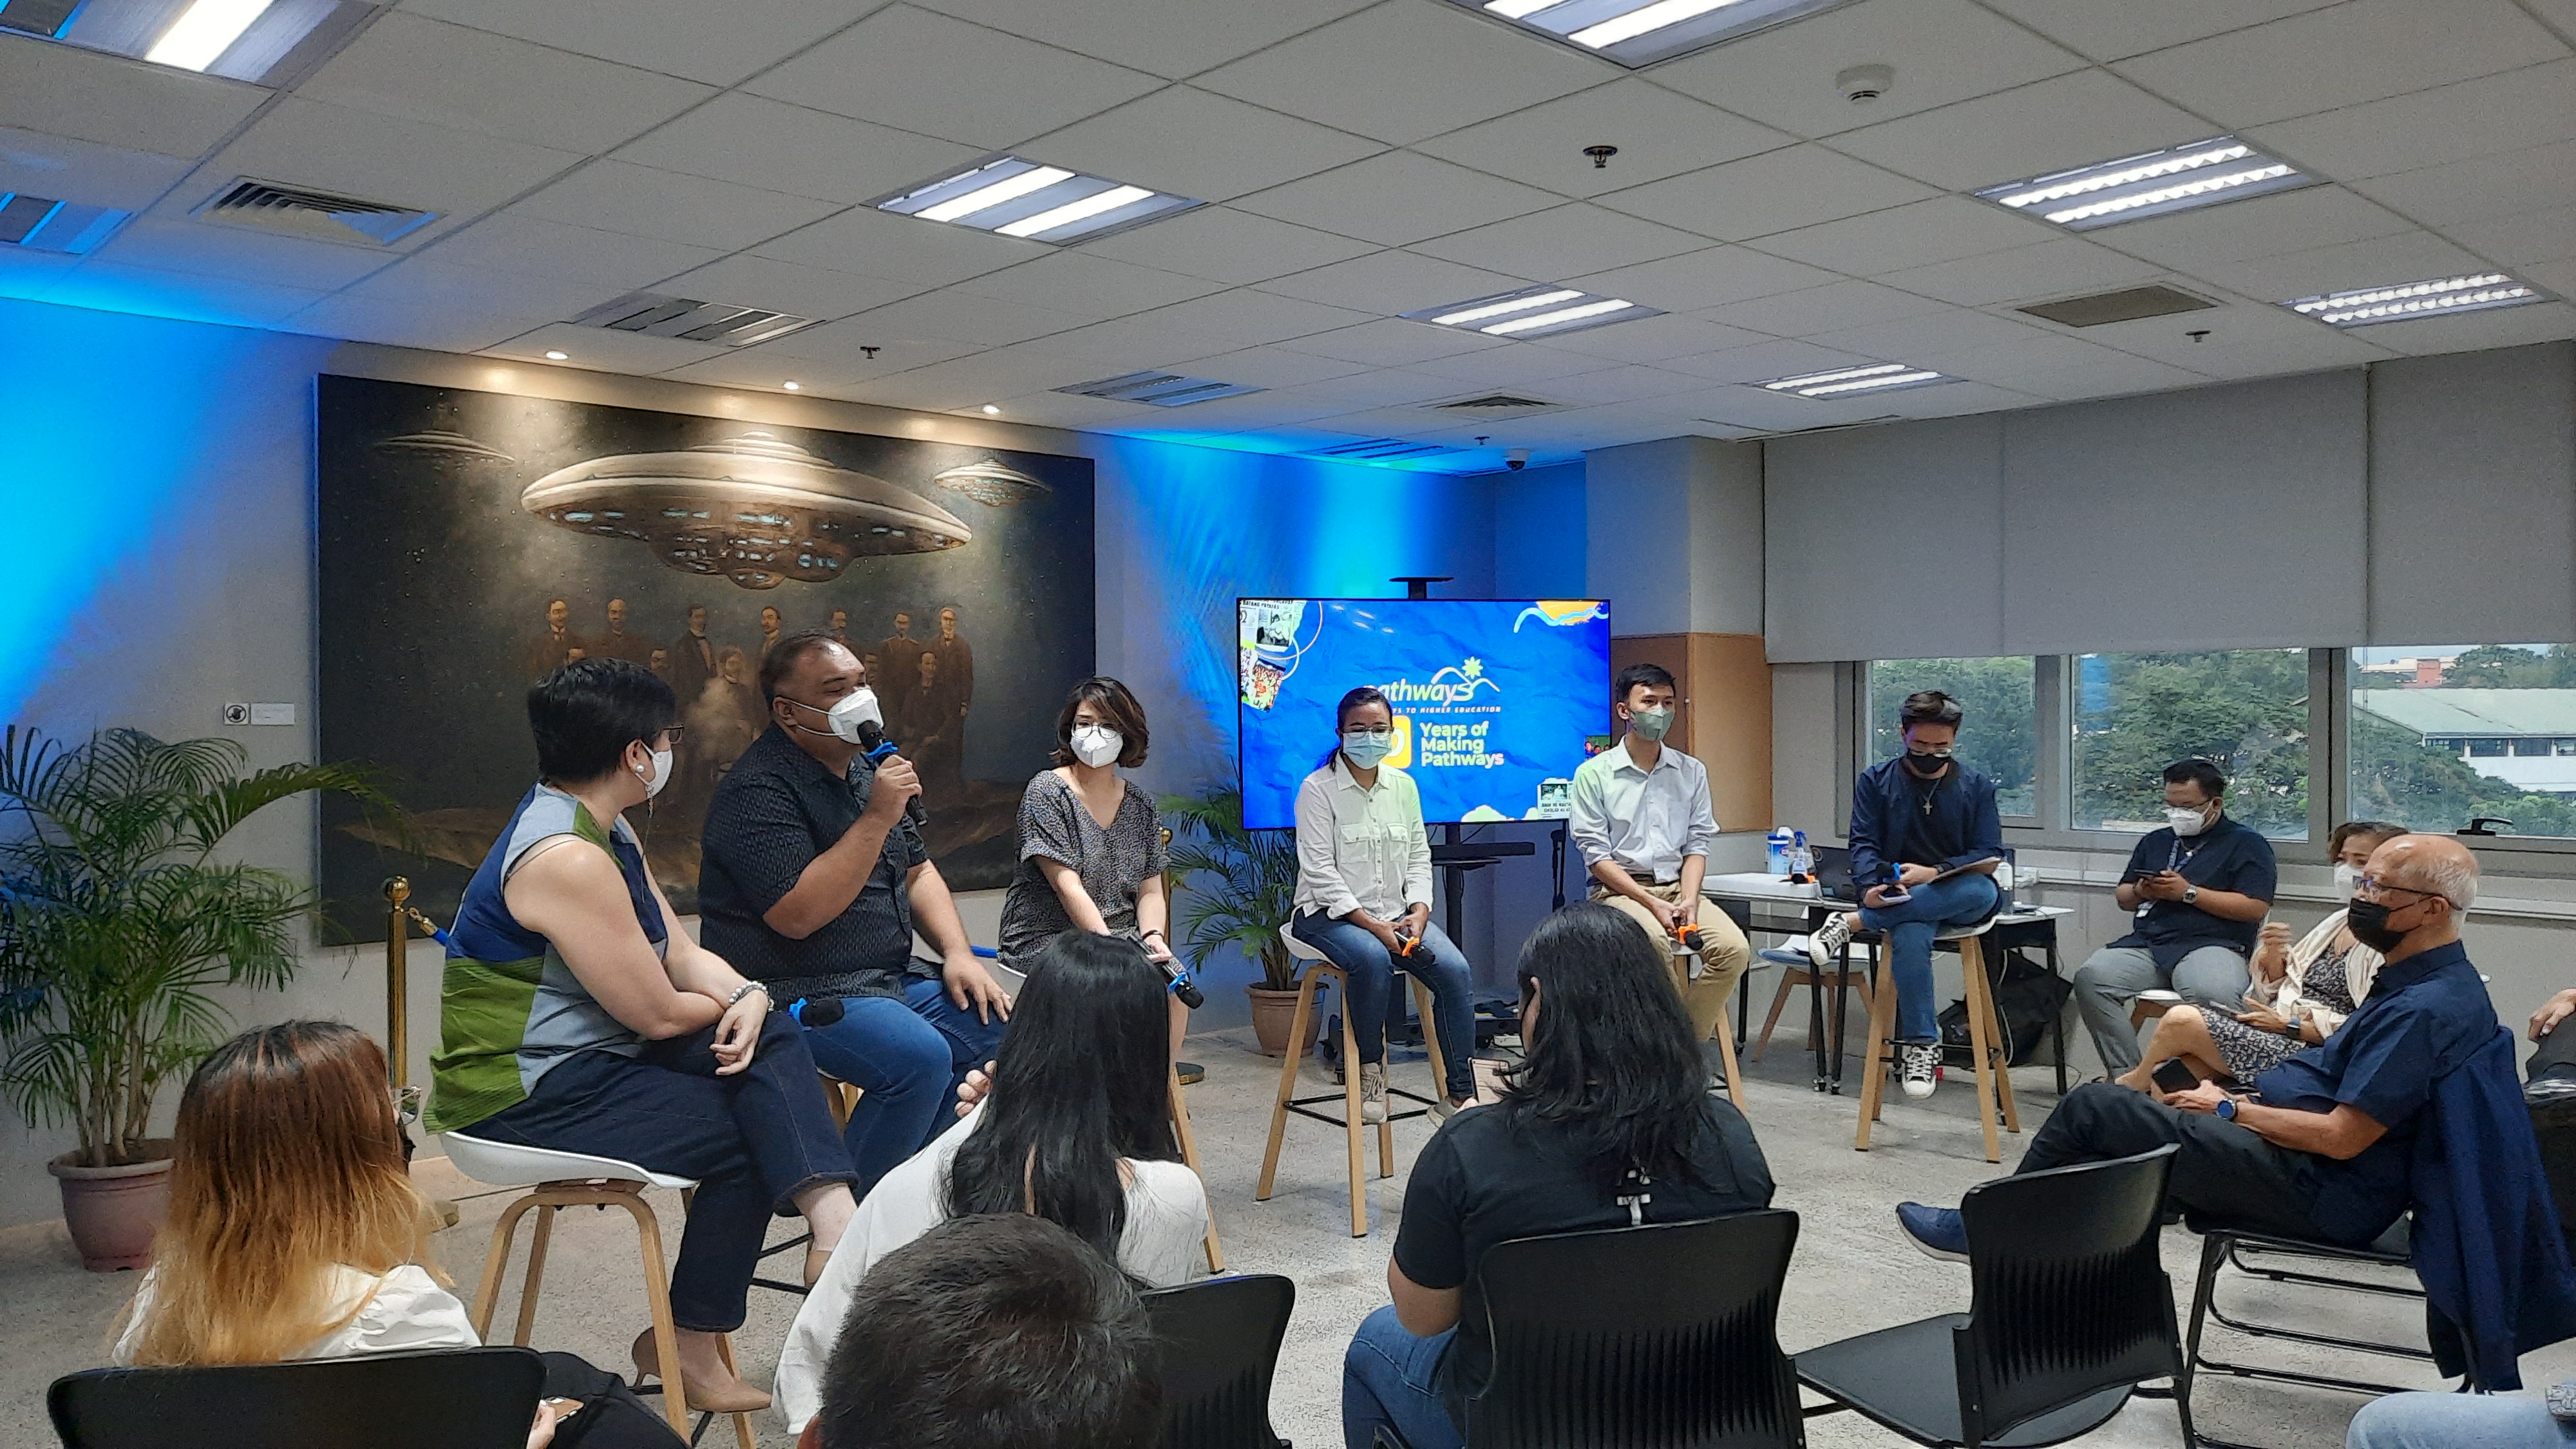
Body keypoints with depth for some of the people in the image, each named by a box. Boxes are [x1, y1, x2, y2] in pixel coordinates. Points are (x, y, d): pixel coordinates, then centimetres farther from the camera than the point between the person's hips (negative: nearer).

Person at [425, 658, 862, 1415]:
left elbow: (682, 954, 8)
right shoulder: (567, 860, -25)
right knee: (741, 1134, -8)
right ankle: (692, 1348, 7)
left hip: (586, 1058, 9)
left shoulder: (605, 830, 7)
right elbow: (658, 1014, -21)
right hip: (526, 1099, -9)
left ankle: (832, 1221, -20)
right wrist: (728, 1001, 0)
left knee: (770, 1036, -6)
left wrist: (747, 996, -13)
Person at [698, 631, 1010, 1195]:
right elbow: (797, 916, -26)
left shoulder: (862, 770, 13)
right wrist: (877, 818, -26)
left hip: (891, 977, 9)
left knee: (997, 1021, -1)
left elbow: (917, 871, 20)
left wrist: (958, 953, 3)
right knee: (921, 1056, -30)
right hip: (800, 994, -9)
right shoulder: (758, 791, -16)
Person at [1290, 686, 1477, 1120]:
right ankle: (1370, 1069, -14)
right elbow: (1319, 871, -12)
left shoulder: (1403, 785, 11)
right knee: (1373, 959, -36)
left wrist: (1419, 911, -8)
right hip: (1330, 913, -5)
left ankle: (1460, 1093, -10)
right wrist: (1372, 924, -20)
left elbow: (1419, 857, 12)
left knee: (1454, 969, -20)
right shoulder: (1317, 789, -5)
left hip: (1396, 912, 5)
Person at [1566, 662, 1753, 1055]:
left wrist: (1688, 901, -11)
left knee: (1734, 948, -23)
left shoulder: (1691, 772, 13)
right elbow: (1597, 856, -5)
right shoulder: (1593, 774, 0)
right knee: (1655, 941, -36)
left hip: (1678, 886, 4)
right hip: (1619, 890, -4)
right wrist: (1652, 904, -15)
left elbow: (1697, 845, 8)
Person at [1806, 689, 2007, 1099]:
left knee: (1983, 891, -37)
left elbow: (1989, 859, -1)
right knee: (1910, 936, -38)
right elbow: (1864, 845, -1)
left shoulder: (1977, 787, 9)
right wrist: (1873, 885, -25)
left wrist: (1934, 872, -20)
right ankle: (1920, 1046, -29)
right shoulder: (1875, 782, 9)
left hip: (1958, 901, 1)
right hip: (1898, 898, -1)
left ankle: (1852, 923, -30)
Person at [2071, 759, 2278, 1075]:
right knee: (2091, 978, -25)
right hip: (2147, 943, 5)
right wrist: (2140, 891, 7)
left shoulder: (2247, 843, 10)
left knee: (2214, 995, -40)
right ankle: (2125, 1076, -24)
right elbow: (2123, 898, 31)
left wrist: (2188, 892, -7)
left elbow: (2255, 907, -5)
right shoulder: (2156, 841, 28)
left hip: (2210, 944, -5)